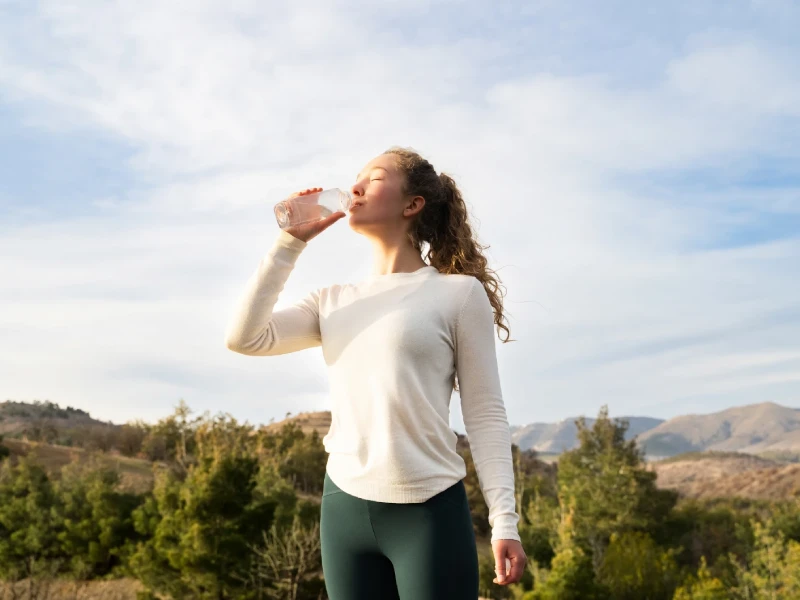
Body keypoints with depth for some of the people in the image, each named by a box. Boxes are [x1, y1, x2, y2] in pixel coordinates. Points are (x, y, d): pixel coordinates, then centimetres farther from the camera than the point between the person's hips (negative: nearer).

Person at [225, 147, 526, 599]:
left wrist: (504, 520, -10)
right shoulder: (334, 302, 13)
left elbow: (485, 414, -3)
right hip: (344, 507, 5)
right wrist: (290, 242, 2)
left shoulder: (459, 293, -1)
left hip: (429, 508, -4)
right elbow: (246, 338, 1)